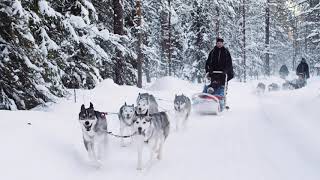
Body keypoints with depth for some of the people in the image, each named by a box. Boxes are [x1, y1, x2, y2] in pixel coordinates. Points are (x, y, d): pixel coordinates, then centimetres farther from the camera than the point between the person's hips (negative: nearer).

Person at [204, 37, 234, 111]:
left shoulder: (226, 52, 6)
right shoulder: (213, 52, 10)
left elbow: (229, 63, 1)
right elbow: (208, 62, 10)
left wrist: (226, 70, -13)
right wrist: (208, 71, -4)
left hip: (223, 73, -1)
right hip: (214, 72, 1)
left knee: (222, 88, -3)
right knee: (213, 86, -3)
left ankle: (222, 103, -1)